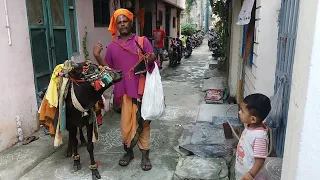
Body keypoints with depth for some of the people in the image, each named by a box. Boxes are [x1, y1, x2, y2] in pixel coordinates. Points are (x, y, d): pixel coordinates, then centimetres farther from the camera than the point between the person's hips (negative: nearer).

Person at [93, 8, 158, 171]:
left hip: (142, 89, -2)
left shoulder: (143, 41, 0)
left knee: (143, 122, 7)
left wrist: (151, 61, -24)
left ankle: (145, 155, 21)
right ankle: (128, 151, 31)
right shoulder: (112, 46, 9)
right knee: (126, 124, 10)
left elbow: (152, 65, -2)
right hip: (124, 90, 2)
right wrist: (97, 56, -2)